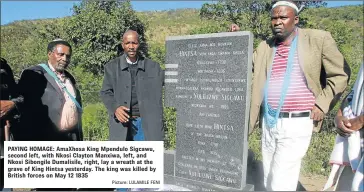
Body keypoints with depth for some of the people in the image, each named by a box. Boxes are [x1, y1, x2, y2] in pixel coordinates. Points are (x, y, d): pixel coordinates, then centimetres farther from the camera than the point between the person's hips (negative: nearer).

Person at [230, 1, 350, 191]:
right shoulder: (265, 46, 8)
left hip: (297, 124, -5)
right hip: (269, 123, 5)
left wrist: (322, 104, -7)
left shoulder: (318, 39, -4)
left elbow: (340, 74, 1)